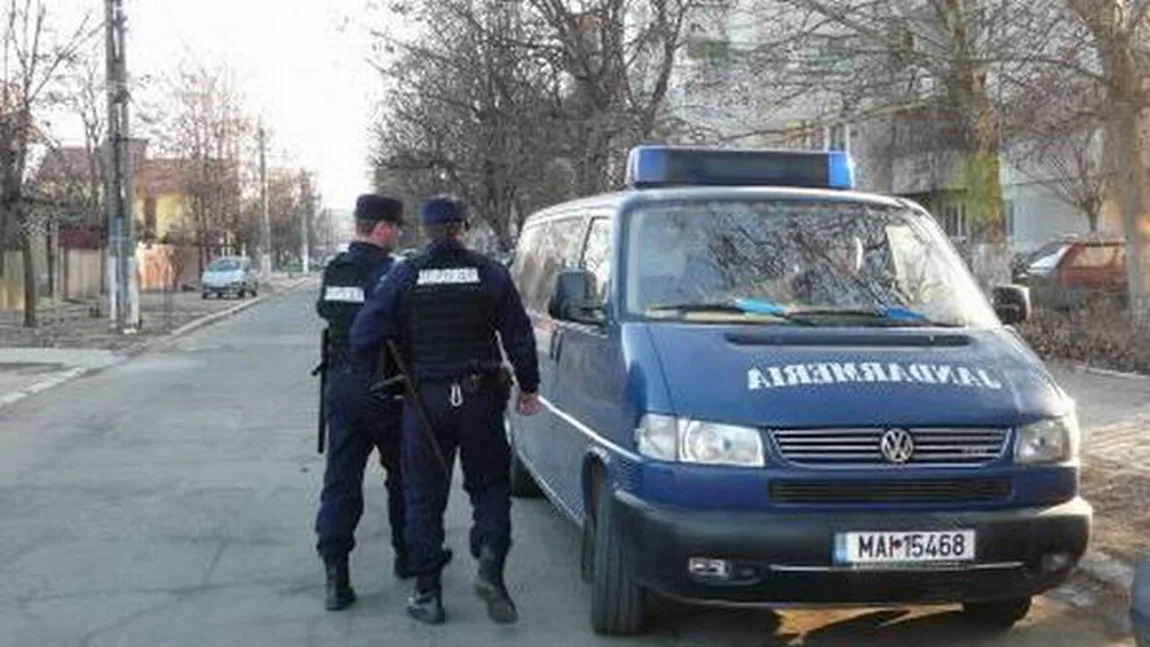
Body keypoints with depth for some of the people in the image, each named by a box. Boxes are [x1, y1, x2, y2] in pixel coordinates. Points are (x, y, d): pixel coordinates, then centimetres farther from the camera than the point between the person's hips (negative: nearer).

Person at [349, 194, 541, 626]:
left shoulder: (403, 277, -3)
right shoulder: (491, 274, -1)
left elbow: (361, 337, -6)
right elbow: (520, 336, 1)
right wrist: (528, 387, 13)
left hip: (424, 401, 0)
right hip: (480, 399, 0)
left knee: (424, 498, 9)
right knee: (490, 485, 15)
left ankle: (427, 594, 12)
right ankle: (490, 564, -5)